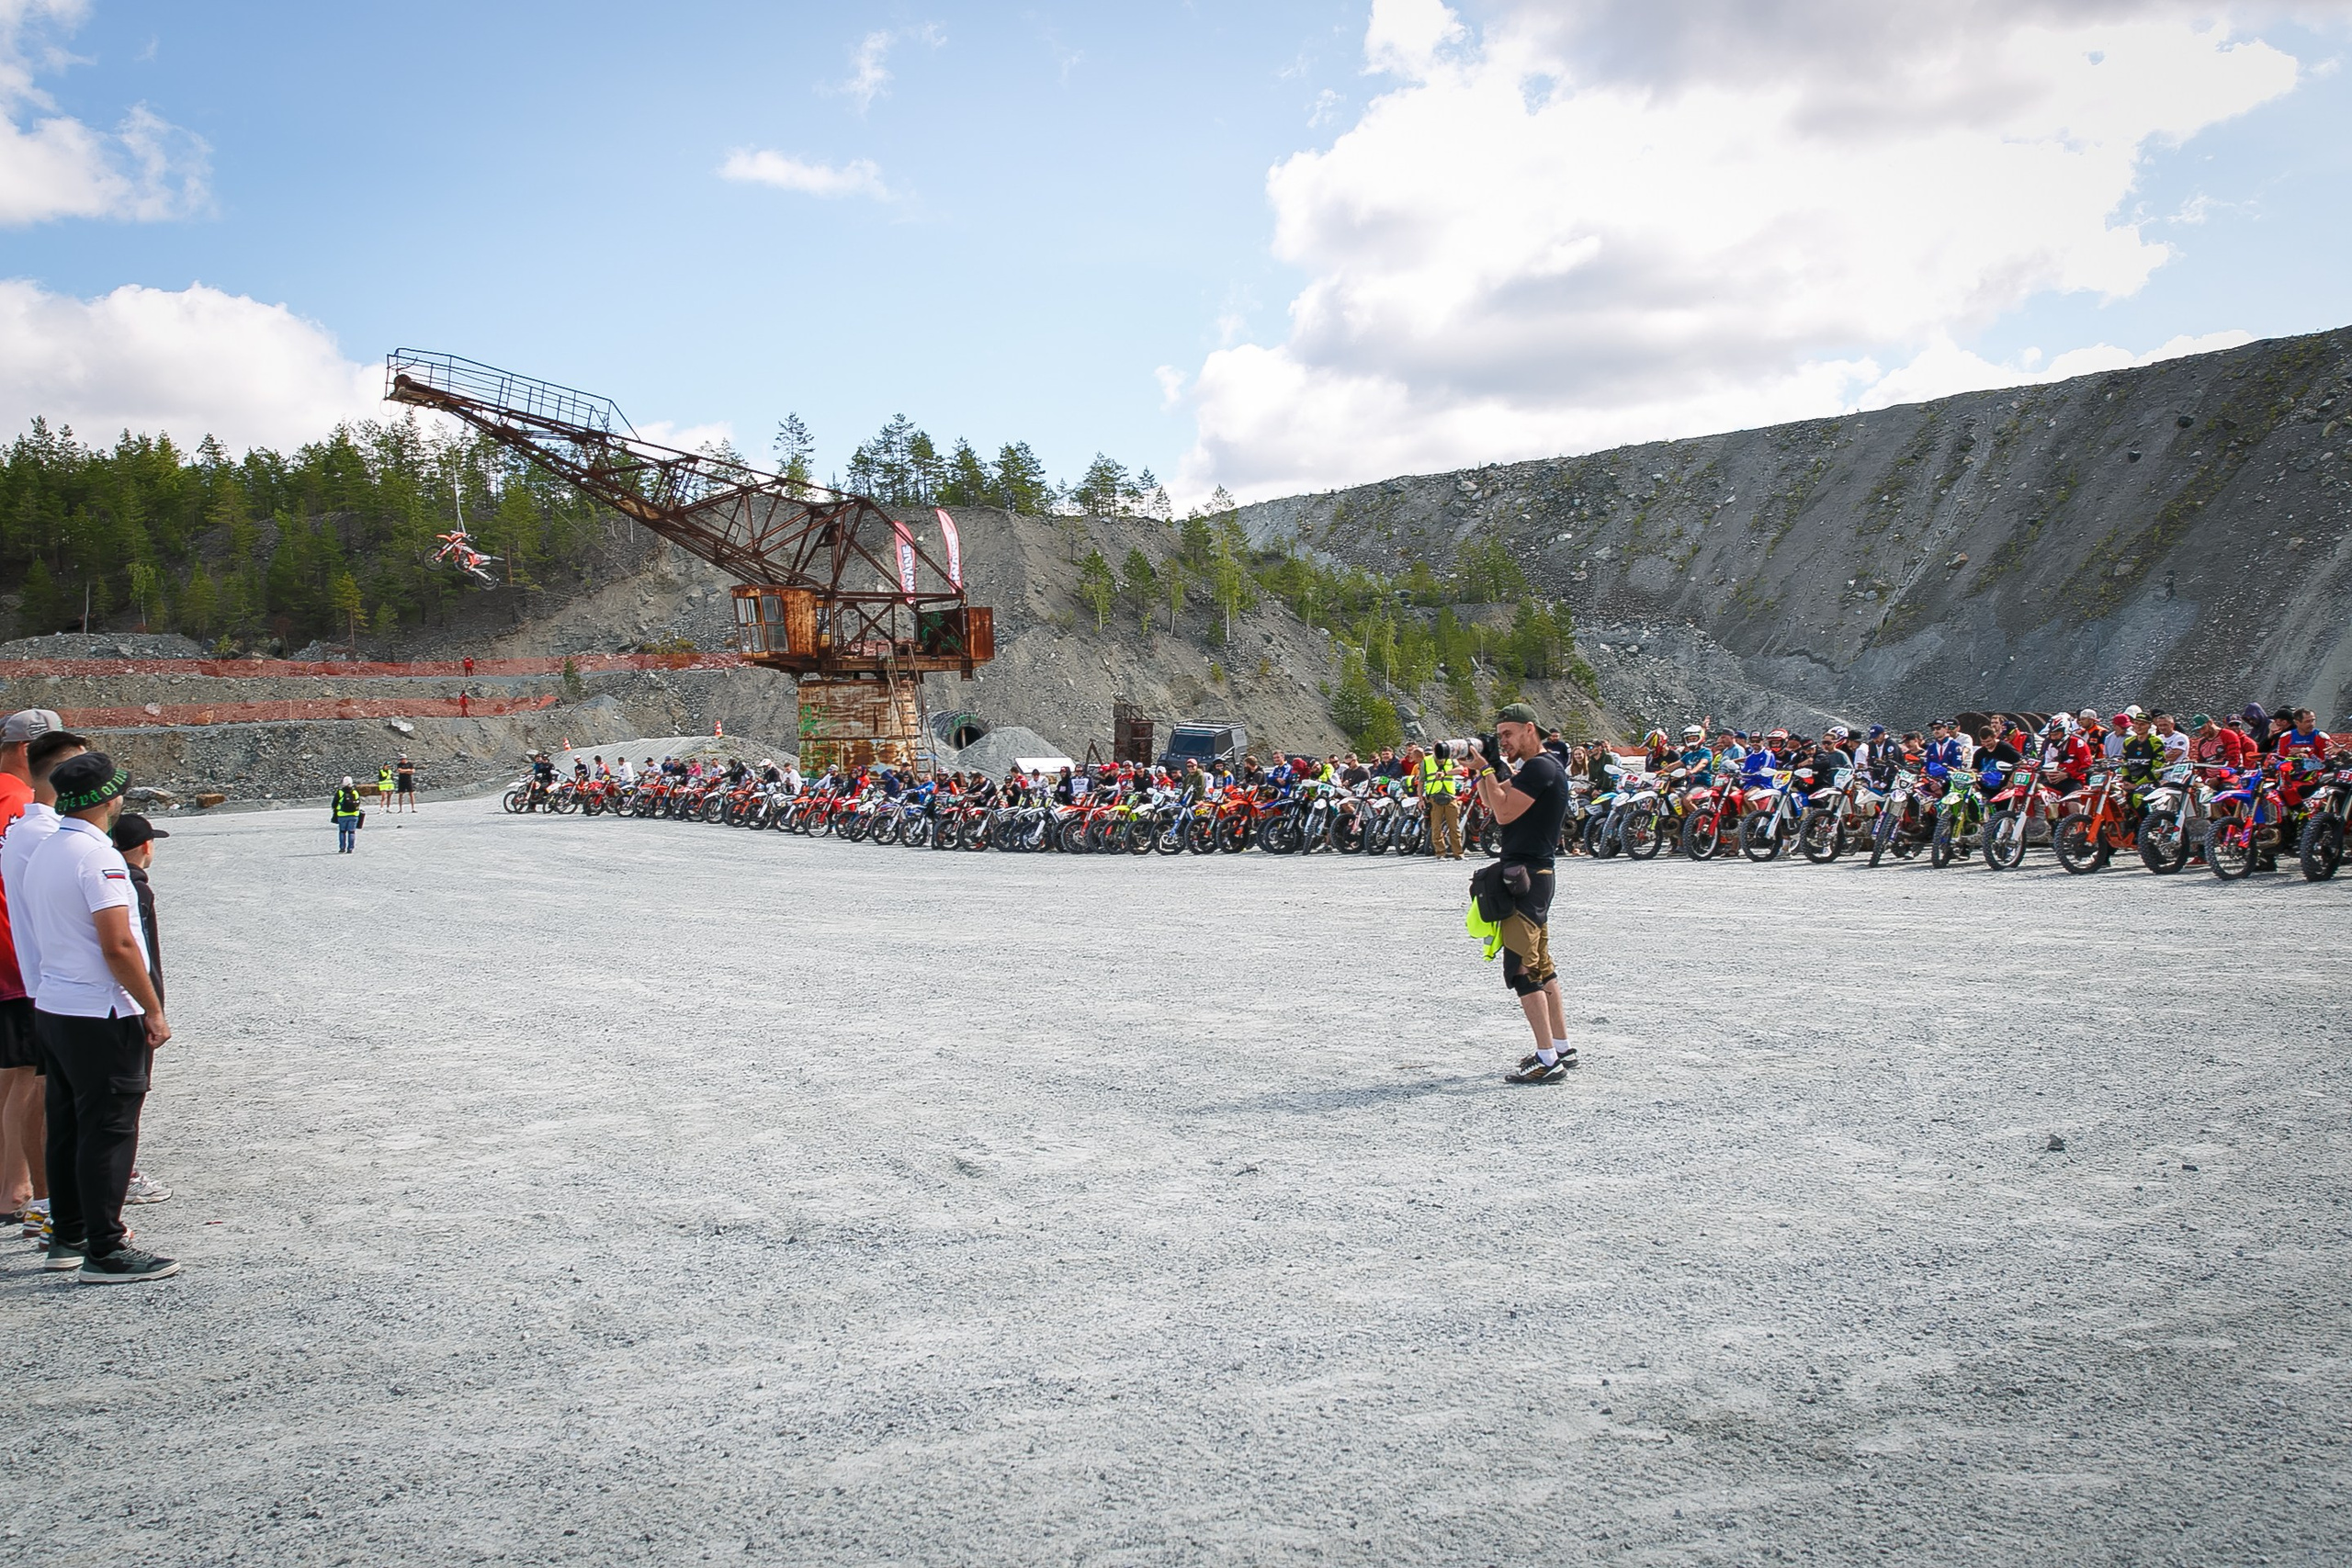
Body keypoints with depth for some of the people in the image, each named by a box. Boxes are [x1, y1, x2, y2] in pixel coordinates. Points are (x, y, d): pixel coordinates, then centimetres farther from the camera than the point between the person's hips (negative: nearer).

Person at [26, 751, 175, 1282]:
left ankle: (68, 1236, 25)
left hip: (50, 1007, 9)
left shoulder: (42, 853, 10)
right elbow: (118, 946, -22)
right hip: (101, 1016, -9)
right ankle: (105, 1250, 1)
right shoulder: (97, 856, -18)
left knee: (68, 1126, 16)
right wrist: (154, 1010, -14)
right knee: (108, 1131, -3)